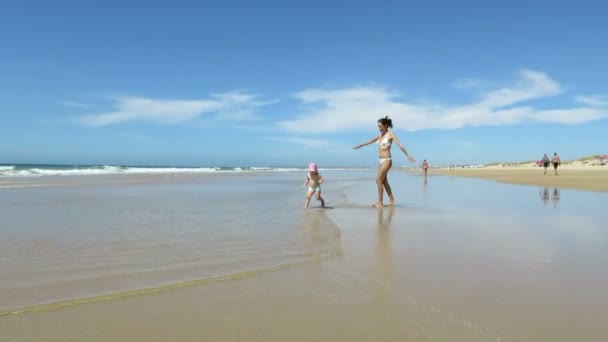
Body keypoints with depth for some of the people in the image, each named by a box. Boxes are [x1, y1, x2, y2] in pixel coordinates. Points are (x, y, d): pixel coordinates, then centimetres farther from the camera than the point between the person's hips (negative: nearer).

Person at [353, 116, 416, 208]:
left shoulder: (390, 134, -7)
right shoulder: (380, 135, 13)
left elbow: (400, 145, -13)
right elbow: (370, 141, 26)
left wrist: (408, 156, -20)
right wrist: (360, 145, 36)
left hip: (387, 160, -8)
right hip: (381, 160, 8)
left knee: (378, 180, -12)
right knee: (384, 181, 11)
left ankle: (380, 202, -8)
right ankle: (391, 199, 23)